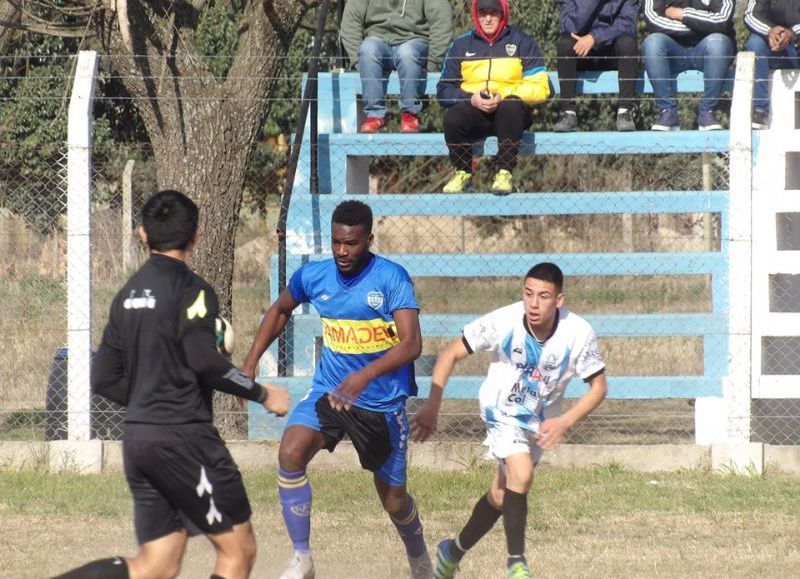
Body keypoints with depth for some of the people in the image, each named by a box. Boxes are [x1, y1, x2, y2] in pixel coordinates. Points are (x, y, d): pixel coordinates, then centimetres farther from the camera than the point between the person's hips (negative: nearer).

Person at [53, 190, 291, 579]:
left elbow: (105, 379, 16)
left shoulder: (129, 295, 14)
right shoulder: (189, 289, -8)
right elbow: (204, 361, -20)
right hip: (184, 437, -8)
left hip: (137, 438, 8)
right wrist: (262, 394, -9)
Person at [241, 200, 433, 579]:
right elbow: (280, 310, 19)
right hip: (328, 391, 3)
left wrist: (365, 376, -41)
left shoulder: (392, 278, -17)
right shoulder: (313, 276, -3)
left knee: (393, 497, 9)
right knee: (291, 453, -25)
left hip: (383, 401, -3)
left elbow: (411, 344, -26)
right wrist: (251, 362, 11)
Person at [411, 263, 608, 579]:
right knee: (522, 473, -27)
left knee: (501, 496, 12)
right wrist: (432, 405, -24)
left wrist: (564, 422, -25)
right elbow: (451, 353, -16)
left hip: (541, 421, 3)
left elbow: (598, 385, -11)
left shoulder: (578, 334, -24)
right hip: (502, 411, -3)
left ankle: (453, 552, 36)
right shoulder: (503, 322, -27)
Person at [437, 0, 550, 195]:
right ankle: (462, 174, -10)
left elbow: (540, 88, -1)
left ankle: (505, 173, -28)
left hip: (510, 111, -2)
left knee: (512, 105, -37)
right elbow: (444, 90, 8)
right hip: (473, 111, 2)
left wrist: (503, 95, -16)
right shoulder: (461, 45, 13)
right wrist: (472, 99, -12)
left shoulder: (522, 42, 8)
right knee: (453, 117, -32)